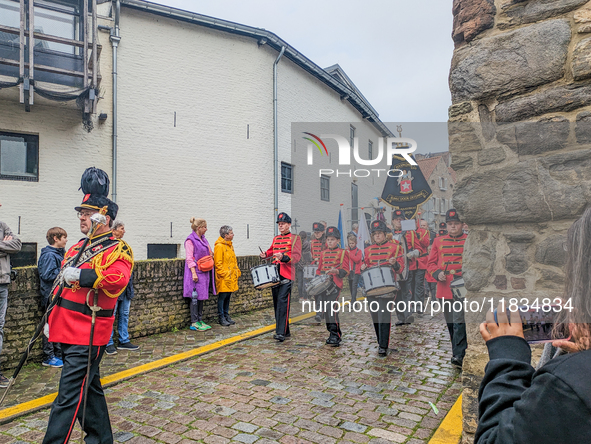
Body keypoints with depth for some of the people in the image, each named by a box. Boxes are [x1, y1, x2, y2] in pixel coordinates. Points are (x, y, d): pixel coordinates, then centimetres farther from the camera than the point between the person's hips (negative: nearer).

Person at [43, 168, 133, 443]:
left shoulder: (117, 250, -12)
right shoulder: (78, 247, 16)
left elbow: (118, 279, -33)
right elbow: (61, 286, 24)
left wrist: (80, 275, -30)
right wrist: (53, 320, 23)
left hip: (88, 335, -9)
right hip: (68, 331, 9)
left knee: (69, 397, -4)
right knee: (89, 388, 20)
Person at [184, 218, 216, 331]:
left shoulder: (203, 239, 15)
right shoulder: (190, 240, -9)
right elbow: (189, 258, -14)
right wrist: (194, 273, -18)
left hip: (205, 272, 8)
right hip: (197, 272, -8)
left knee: (202, 296, 11)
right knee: (196, 297, -3)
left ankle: (200, 320, 19)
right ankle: (194, 323, 4)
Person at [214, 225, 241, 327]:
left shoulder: (230, 245, 15)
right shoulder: (219, 246, -14)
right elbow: (218, 263, -16)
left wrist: (237, 272, 17)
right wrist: (224, 274, -19)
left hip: (231, 276, 9)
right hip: (223, 278, -8)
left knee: (228, 296, 14)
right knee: (222, 297, -1)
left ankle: (227, 316, 22)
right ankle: (221, 318, 8)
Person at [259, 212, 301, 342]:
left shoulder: (295, 238, -1)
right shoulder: (275, 239, 18)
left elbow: (297, 256, -11)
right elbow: (271, 251, 32)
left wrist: (284, 257, -28)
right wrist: (265, 255, 9)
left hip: (286, 275, -7)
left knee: (282, 302, -16)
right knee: (276, 303, 10)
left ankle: (281, 332, -15)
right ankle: (285, 331, 21)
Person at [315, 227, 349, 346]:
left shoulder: (343, 252, 1)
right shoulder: (323, 253, 16)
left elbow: (345, 270, -4)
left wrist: (336, 271, -23)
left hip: (335, 284, -6)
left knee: (331, 309, -16)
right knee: (325, 310, 8)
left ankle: (335, 337, -11)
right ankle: (334, 333, 21)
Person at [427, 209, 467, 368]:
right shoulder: (438, 241, 11)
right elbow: (430, 263, 11)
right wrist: (437, 273, -9)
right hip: (444, 288, 4)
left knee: (459, 322, -13)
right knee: (450, 323, 13)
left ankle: (459, 355, -9)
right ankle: (457, 351, 28)